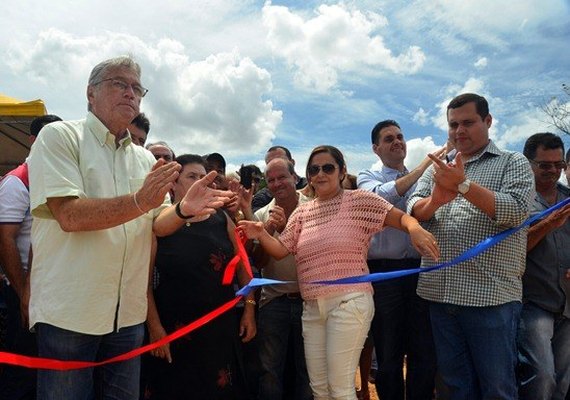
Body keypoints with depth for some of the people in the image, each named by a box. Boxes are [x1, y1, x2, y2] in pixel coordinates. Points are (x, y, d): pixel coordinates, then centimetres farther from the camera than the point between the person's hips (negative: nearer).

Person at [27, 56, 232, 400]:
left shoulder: (145, 158, 11)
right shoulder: (60, 136, -5)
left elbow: (158, 225, 4)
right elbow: (69, 215, -18)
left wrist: (183, 209, -18)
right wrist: (140, 201, -30)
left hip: (129, 314, 6)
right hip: (68, 311, -5)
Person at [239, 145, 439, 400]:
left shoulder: (359, 201, -2)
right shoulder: (302, 212, 11)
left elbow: (401, 217, -6)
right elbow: (280, 250, 6)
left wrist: (415, 229, -28)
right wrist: (261, 235, -13)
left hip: (348, 302, -5)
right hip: (312, 307, 6)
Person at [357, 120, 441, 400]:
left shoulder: (424, 178, 14)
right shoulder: (368, 177, 6)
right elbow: (383, 195, -17)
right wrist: (426, 164, -17)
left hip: (420, 270, 3)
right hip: (384, 271, -2)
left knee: (425, 354, 8)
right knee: (389, 355, 9)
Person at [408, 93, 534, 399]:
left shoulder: (513, 163, 4)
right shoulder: (438, 168, 16)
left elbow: (516, 211, -13)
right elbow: (414, 210, 3)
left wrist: (463, 184, -20)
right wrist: (435, 201, -20)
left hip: (491, 296, -4)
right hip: (439, 294, 4)